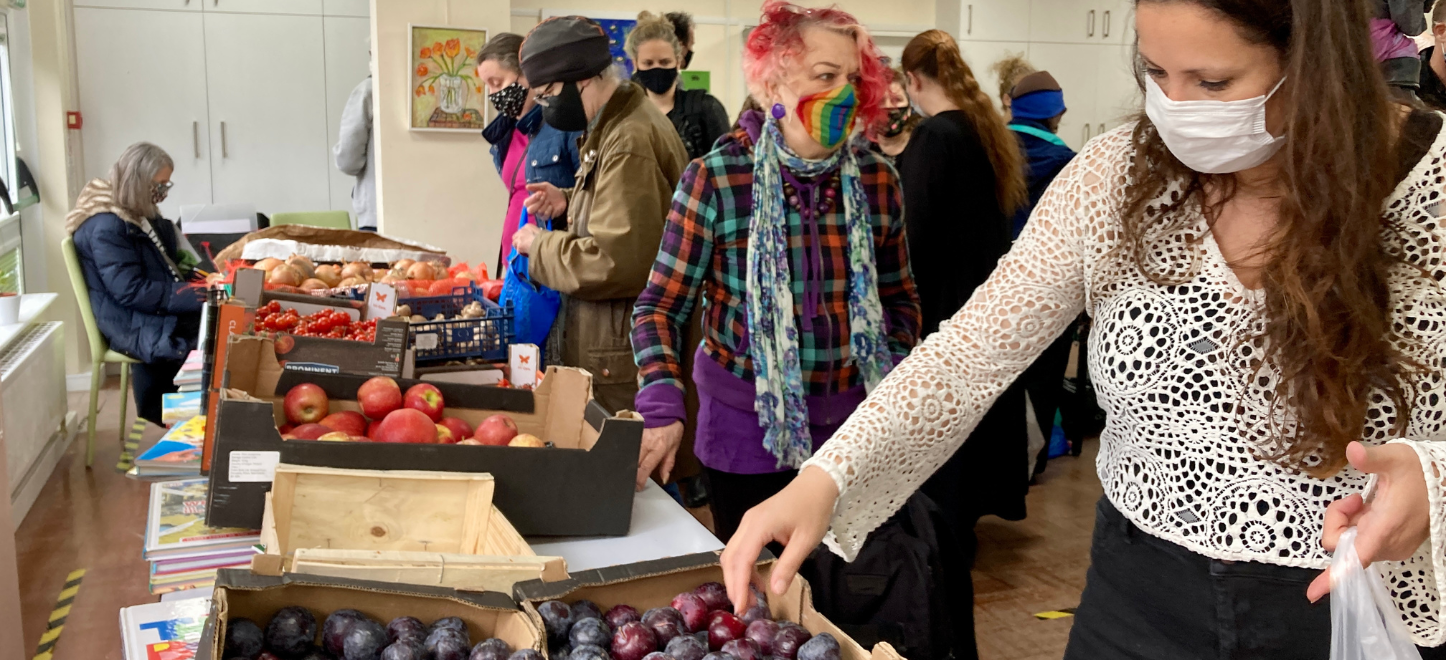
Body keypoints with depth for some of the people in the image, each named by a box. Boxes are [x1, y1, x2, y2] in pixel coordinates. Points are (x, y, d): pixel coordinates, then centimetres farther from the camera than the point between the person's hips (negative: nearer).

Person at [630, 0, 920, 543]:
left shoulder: (877, 180, 0)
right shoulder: (715, 178, -12)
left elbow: (899, 298, 12)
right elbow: (661, 306, -8)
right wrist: (662, 408, -22)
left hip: (853, 426, 3)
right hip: (747, 431, -3)